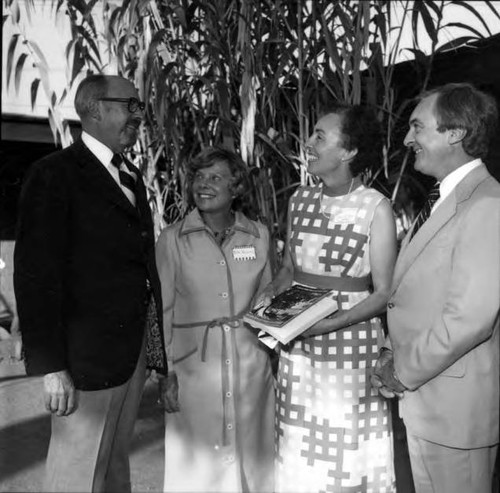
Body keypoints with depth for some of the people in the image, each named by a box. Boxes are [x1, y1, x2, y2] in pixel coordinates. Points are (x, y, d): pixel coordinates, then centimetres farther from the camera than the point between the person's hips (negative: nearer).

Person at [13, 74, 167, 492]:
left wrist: (157, 343, 7)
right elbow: (35, 273, -15)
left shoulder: (131, 176, 15)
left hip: (136, 350, 7)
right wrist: (50, 365, -19)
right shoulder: (56, 174, -9)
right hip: (88, 356, -7)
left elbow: (140, 261, 12)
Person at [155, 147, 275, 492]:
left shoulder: (258, 235, 1)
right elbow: (162, 310, -2)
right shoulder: (172, 240, -5)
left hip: (250, 363, 2)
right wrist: (166, 373, -5)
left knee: (251, 456, 12)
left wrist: (276, 358, 6)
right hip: (195, 365, -2)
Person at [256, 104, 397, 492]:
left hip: (350, 349, -4)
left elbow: (383, 294, -9)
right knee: (299, 458, 14)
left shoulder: (376, 208, -11)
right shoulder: (301, 199, 4)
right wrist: (272, 294, -4)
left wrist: (328, 323, -20)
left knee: (347, 460, 7)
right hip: (297, 348, 5)